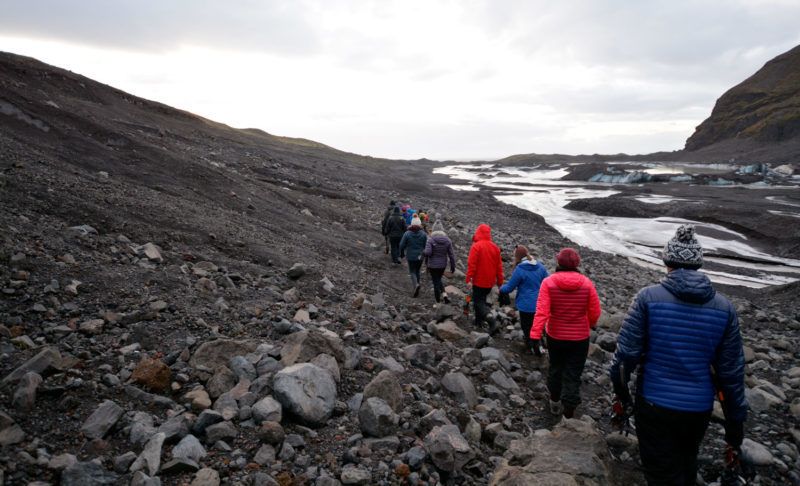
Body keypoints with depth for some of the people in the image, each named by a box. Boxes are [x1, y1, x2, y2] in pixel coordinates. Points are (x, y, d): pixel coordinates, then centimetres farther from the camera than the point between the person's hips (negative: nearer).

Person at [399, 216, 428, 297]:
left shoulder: (407, 233, -9)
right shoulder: (423, 234, -6)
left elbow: (402, 245, -7)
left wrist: (402, 254, 10)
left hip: (411, 256, -2)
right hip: (420, 256, 2)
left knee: (412, 272, 7)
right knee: (417, 271, 19)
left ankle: (416, 285, -22)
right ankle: (416, 290, 23)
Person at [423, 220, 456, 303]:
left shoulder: (431, 240, -16)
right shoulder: (447, 240, -5)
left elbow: (427, 253, -23)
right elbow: (451, 254, -3)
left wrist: (425, 254, 1)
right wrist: (453, 265, 6)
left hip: (433, 265, -4)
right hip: (443, 264, 4)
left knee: (436, 282, 8)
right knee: (438, 279, 26)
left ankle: (438, 302, 16)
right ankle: (444, 294, 10)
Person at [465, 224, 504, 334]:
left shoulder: (476, 246, -14)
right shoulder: (495, 247, 6)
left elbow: (471, 264, -18)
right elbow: (499, 266, 8)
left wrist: (469, 280, -16)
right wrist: (500, 282, 14)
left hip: (479, 281, -6)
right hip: (490, 282, 6)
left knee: (478, 302, -2)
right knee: (482, 299, 21)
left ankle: (492, 321, -20)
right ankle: (478, 322, 28)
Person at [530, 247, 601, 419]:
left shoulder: (548, 282, -14)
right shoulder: (586, 283, -10)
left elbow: (541, 311, -21)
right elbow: (595, 312, -4)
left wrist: (535, 336, -21)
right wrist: (590, 325, 17)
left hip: (555, 336, 1)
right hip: (579, 338, -1)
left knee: (555, 368, 22)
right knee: (573, 375, 7)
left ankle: (555, 402, 40)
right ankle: (569, 411, 9)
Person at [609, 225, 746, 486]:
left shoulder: (648, 297, -13)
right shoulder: (724, 307, -4)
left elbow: (627, 352, -13)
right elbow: (731, 370, -1)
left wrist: (621, 391, 5)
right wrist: (735, 421, 9)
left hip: (654, 404, -3)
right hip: (699, 407, 4)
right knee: (686, 465, 28)